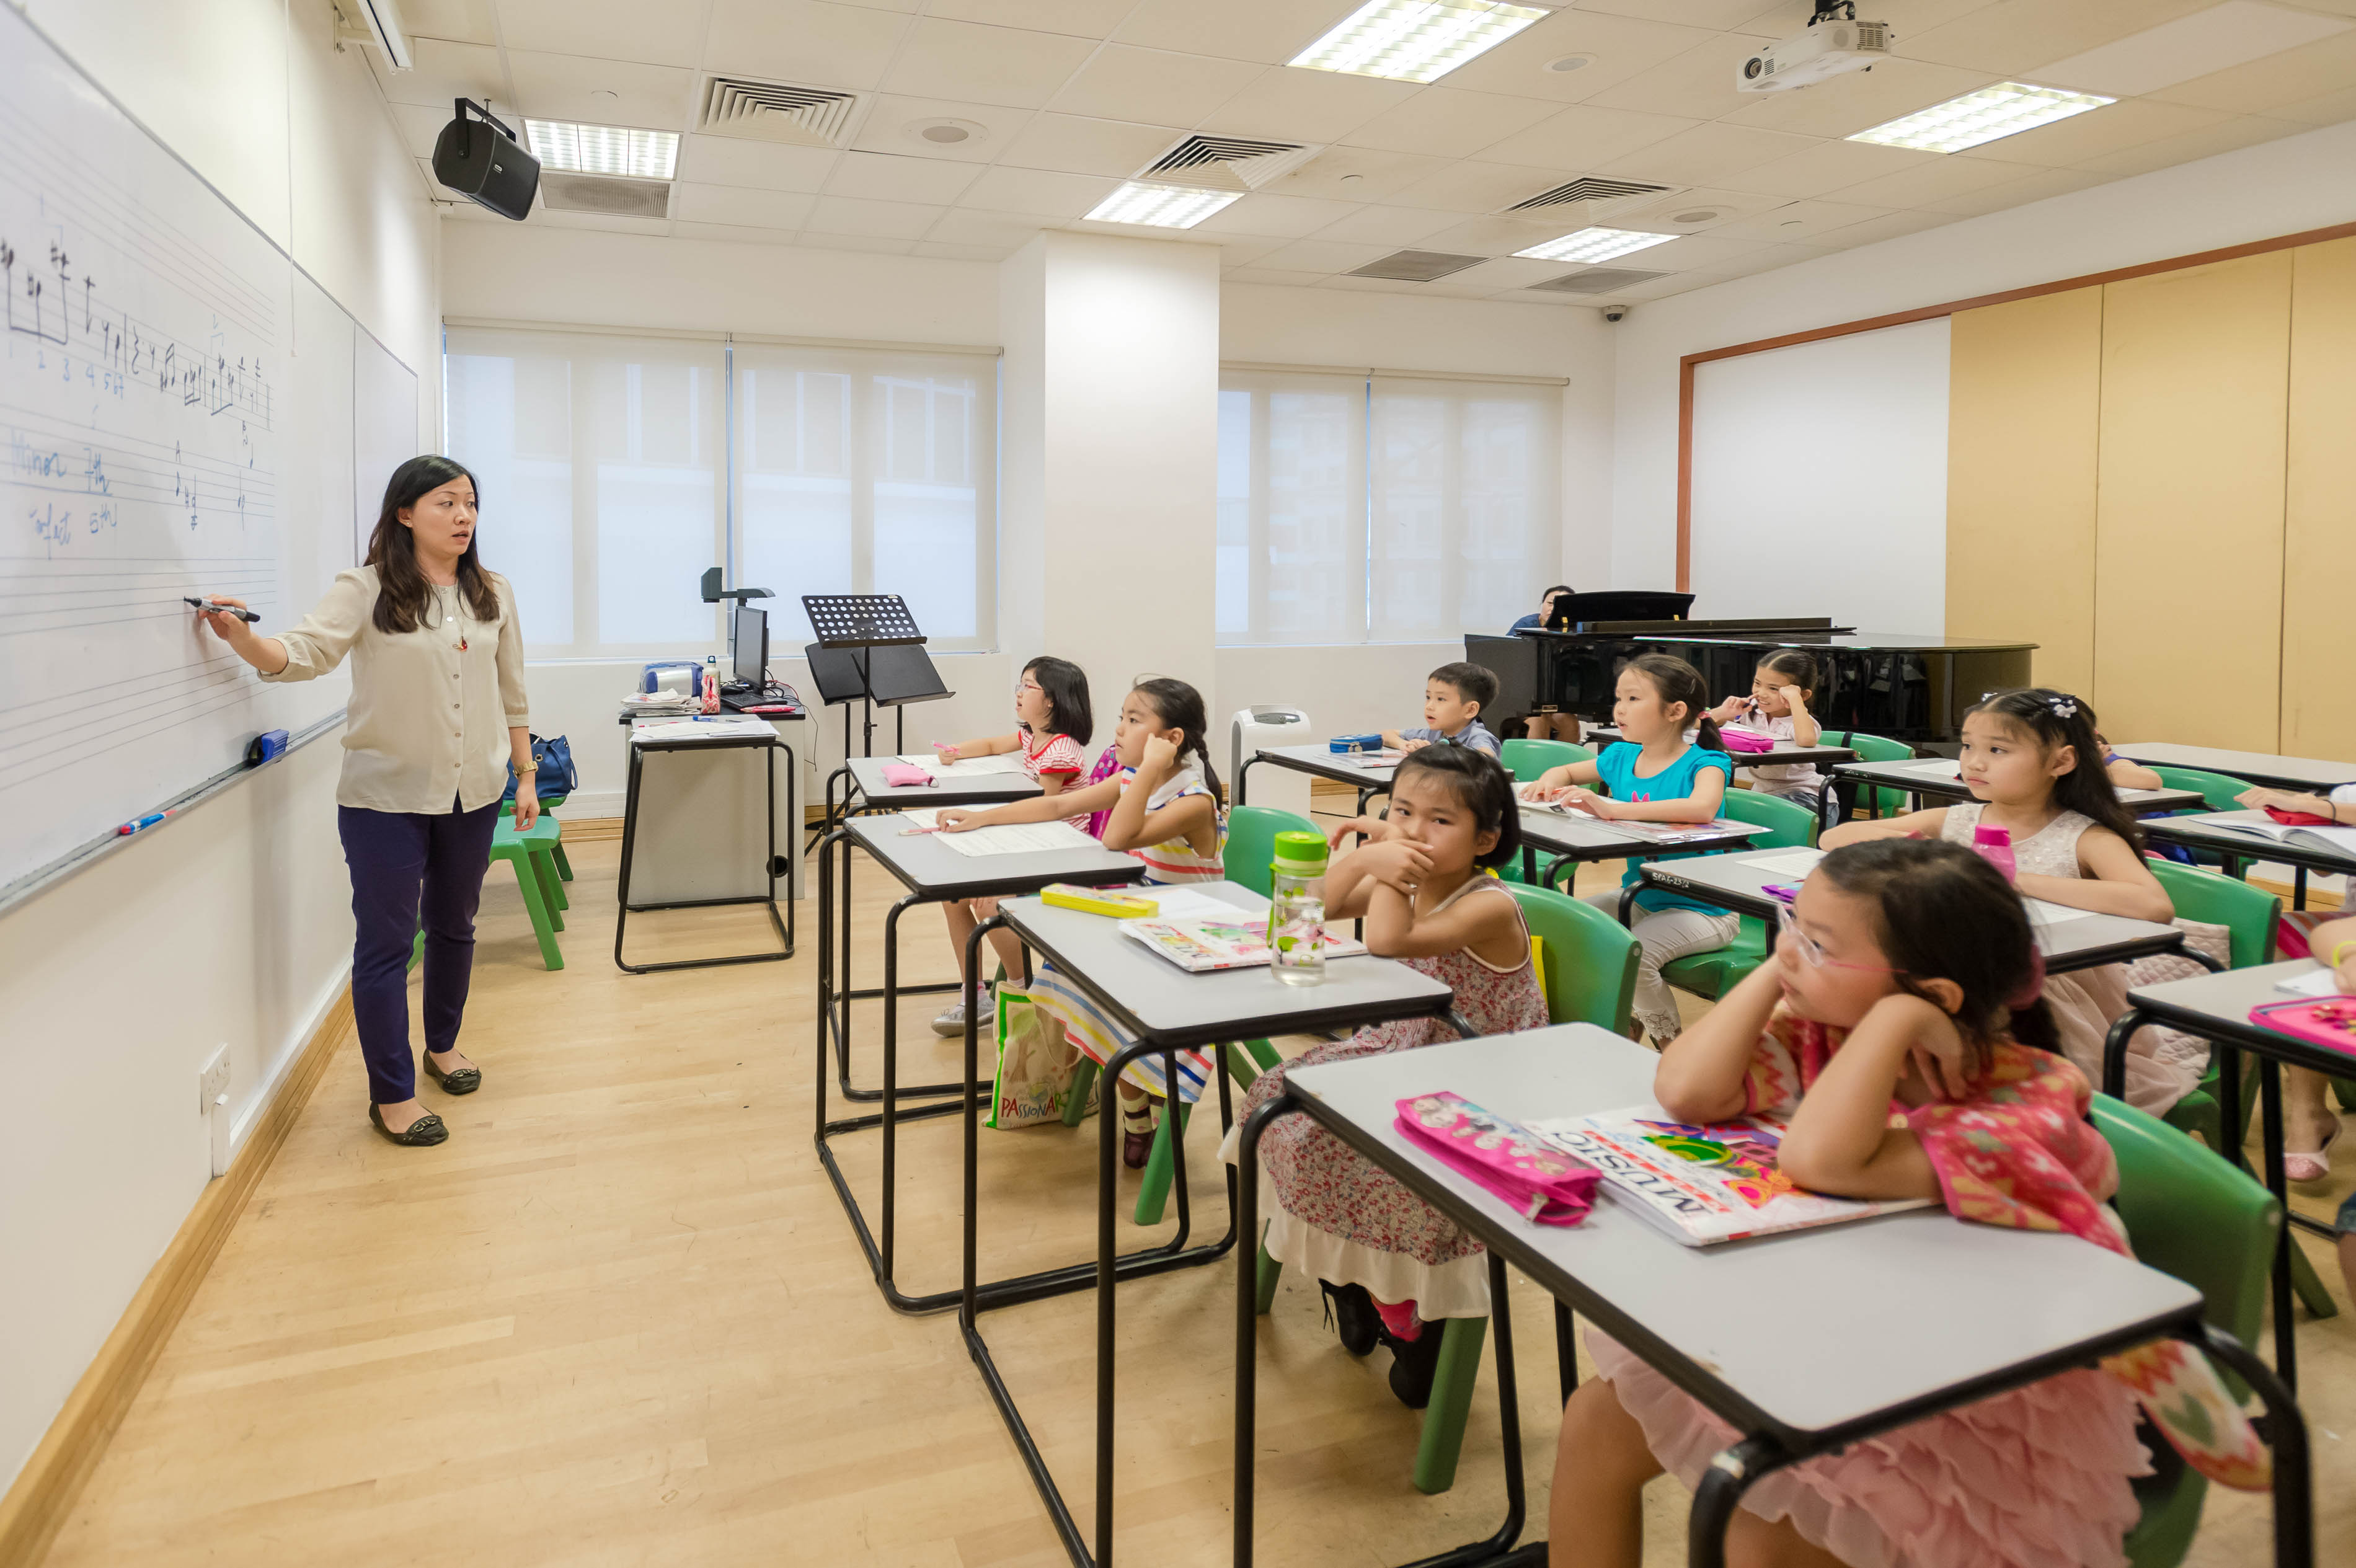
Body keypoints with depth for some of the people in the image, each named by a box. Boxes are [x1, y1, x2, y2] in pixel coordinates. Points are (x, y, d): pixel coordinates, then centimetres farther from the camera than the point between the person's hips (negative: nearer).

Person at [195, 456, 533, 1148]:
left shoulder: (493, 595, 6)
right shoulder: (366, 590, -6)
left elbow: (511, 696, 11)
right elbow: (305, 652, -19)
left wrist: (526, 776, 10)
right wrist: (244, 639, -39)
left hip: (473, 793, 4)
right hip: (386, 796, -4)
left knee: (453, 926, 18)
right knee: (386, 942, 1)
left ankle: (442, 1044, 40)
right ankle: (391, 1094, 13)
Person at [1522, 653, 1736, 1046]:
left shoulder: (1704, 763, -16)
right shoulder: (1622, 757, 4)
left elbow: (1702, 808, -39)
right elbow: (1568, 771, 22)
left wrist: (1611, 809, -44)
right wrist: (1549, 781, -4)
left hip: (1702, 909, -7)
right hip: (1639, 899, 7)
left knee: (1632, 953, -29)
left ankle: (1671, 1044, 1)